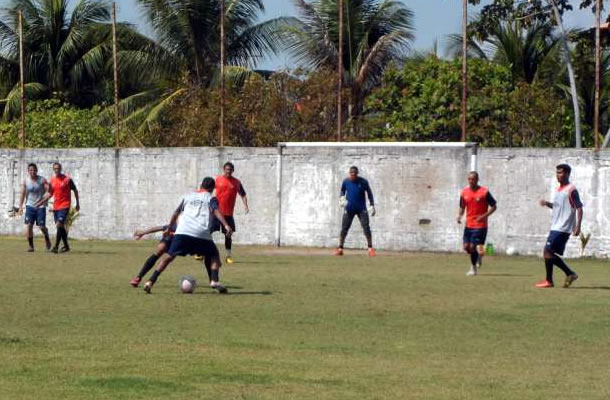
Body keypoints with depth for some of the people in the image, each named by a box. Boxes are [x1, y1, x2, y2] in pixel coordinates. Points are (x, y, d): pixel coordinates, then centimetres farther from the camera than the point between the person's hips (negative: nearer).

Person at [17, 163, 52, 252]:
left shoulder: (42, 180, -7)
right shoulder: (26, 181, 2)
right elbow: (23, 194, 7)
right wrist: (20, 206, 0)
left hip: (41, 206, -2)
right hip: (30, 206, 2)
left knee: (42, 227, -2)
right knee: (29, 225, -11)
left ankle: (47, 238, 31)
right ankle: (31, 246, -1)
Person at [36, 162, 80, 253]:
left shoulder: (67, 179, -6)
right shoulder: (52, 181, 9)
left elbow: (75, 190, 3)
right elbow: (49, 194, 17)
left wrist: (77, 203, 4)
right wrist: (40, 202, 8)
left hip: (64, 206, -6)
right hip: (56, 207, 6)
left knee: (59, 225, -17)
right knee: (61, 227, 11)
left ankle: (56, 247, -20)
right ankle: (66, 246, 24)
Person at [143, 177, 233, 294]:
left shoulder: (188, 196, 26)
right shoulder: (210, 198, 15)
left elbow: (176, 213, 29)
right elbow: (216, 211, -4)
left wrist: (169, 227, 42)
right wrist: (226, 225, -16)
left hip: (182, 232, 2)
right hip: (202, 234, -2)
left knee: (168, 256, 8)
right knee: (214, 256, 16)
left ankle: (151, 281, -3)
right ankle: (214, 281, -6)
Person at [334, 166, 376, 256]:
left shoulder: (363, 182, -7)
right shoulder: (346, 181, -3)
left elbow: (369, 193, 3)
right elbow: (342, 190, 14)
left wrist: (372, 206, 0)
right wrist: (342, 198, -6)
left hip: (361, 209, -1)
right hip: (349, 209, 1)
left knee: (366, 228, -6)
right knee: (344, 228, -2)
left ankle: (370, 248, 0)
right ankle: (340, 248, 2)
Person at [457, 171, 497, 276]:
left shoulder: (484, 192, -9)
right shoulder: (464, 192, 5)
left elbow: (493, 206, -4)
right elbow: (462, 207, 15)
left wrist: (484, 216, -17)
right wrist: (459, 215, -6)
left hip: (480, 225, -5)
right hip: (468, 225, 5)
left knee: (473, 246, -10)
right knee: (466, 247, 1)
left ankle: (473, 268, 9)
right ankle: (478, 256, 32)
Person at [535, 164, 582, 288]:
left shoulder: (571, 190, -10)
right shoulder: (559, 189, 16)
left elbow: (579, 208, -12)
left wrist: (578, 227, -18)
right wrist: (547, 203, 7)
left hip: (562, 229, -9)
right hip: (555, 227, 9)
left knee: (548, 251, -12)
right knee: (550, 253, 9)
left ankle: (549, 281, -6)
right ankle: (570, 274, 18)